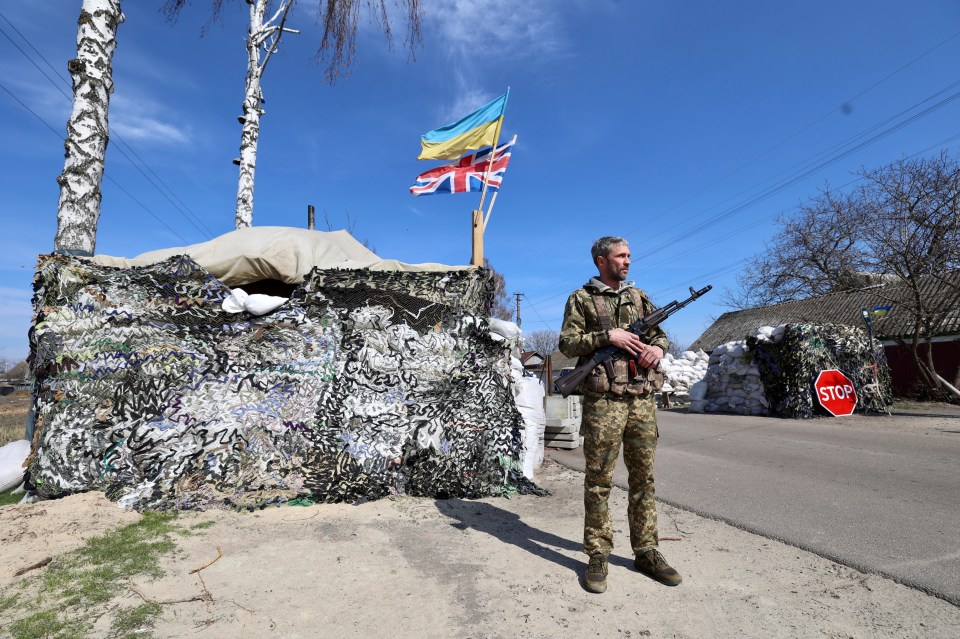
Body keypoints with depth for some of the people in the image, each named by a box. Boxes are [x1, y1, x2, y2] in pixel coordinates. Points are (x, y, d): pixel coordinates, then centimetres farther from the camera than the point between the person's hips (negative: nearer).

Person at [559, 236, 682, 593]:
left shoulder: (638, 296, 17)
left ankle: (646, 552, 24)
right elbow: (567, 344, -4)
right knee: (599, 480, 1)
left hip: (643, 399, 5)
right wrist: (607, 336, -15)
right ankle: (598, 556, 13)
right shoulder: (581, 299, 3)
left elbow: (660, 334, 20)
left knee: (644, 477, 11)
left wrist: (658, 347, -3)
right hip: (603, 400, -5)